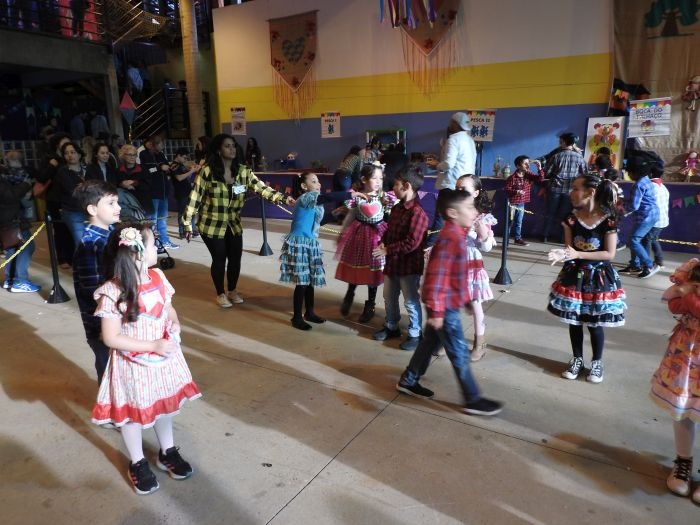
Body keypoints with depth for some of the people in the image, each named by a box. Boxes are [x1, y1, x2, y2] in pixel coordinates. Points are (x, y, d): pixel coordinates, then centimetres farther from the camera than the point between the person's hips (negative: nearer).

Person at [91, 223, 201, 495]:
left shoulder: (158, 277, -7)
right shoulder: (113, 292, -25)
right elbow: (111, 338, -21)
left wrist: (175, 324, -12)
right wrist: (152, 346, -24)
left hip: (163, 359, 6)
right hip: (132, 364, -5)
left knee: (164, 406, 21)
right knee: (133, 413, 15)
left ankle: (167, 452, 43)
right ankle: (137, 463, 37)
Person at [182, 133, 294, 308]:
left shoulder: (242, 171, -3)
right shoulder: (207, 171, -15)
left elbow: (261, 187, -9)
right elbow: (195, 197, -12)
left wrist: (282, 198, -23)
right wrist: (188, 223, -11)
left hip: (234, 224, 4)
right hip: (212, 225, -4)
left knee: (235, 258, 8)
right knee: (219, 259, 5)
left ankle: (233, 291, 34)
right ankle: (220, 294, 28)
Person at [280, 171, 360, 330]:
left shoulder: (314, 200, 14)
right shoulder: (305, 198, -16)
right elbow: (328, 197, -30)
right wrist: (352, 194, -28)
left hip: (310, 243, 9)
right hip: (299, 244, -9)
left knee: (310, 280, 15)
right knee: (302, 282, -2)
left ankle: (309, 313, 30)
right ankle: (297, 318, 10)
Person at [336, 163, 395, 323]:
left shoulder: (385, 197, -8)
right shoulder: (356, 197, -7)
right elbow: (350, 217, 4)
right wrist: (342, 234, 9)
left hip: (377, 235, 0)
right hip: (359, 233, 0)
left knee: (373, 270, 9)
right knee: (354, 268, 15)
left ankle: (370, 306, 26)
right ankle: (349, 296, 41)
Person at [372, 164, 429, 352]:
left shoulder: (417, 212, -22)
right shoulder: (397, 208, 6)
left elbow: (411, 243, -26)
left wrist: (387, 250, -21)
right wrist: (383, 243, -3)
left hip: (409, 265, -9)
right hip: (392, 262, 9)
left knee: (411, 301, 6)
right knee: (389, 297, 21)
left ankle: (415, 334, 23)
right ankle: (391, 327, 39)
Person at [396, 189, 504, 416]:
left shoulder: (455, 233, 8)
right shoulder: (450, 238, -23)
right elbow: (437, 276, -26)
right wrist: (436, 311, -24)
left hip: (447, 303, 10)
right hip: (445, 306, -10)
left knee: (431, 342, 20)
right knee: (459, 353, 2)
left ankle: (408, 381, 34)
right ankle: (473, 400, 16)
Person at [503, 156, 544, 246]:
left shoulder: (529, 175, 2)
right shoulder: (512, 177, -17)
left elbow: (540, 179, -1)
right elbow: (506, 189, -16)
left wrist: (539, 169, -14)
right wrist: (516, 191, -29)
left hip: (521, 203, 6)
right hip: (512, 203, -6)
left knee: (519, 222, 13)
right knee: (510, 222, 3)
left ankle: (518, 239, 21)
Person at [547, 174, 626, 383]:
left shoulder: (608, 219, -14)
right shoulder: (571, 218, -4)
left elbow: (609, 254, -14)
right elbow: (569, 247, -1)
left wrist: (578, 254, -22)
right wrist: (563, 254, -24)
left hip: (599, 276, -3)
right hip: (574, 275, 3)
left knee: (594, 323, 7)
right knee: (574, 320, 11)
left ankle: (597, 362, 28)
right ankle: (577, 359, 30)